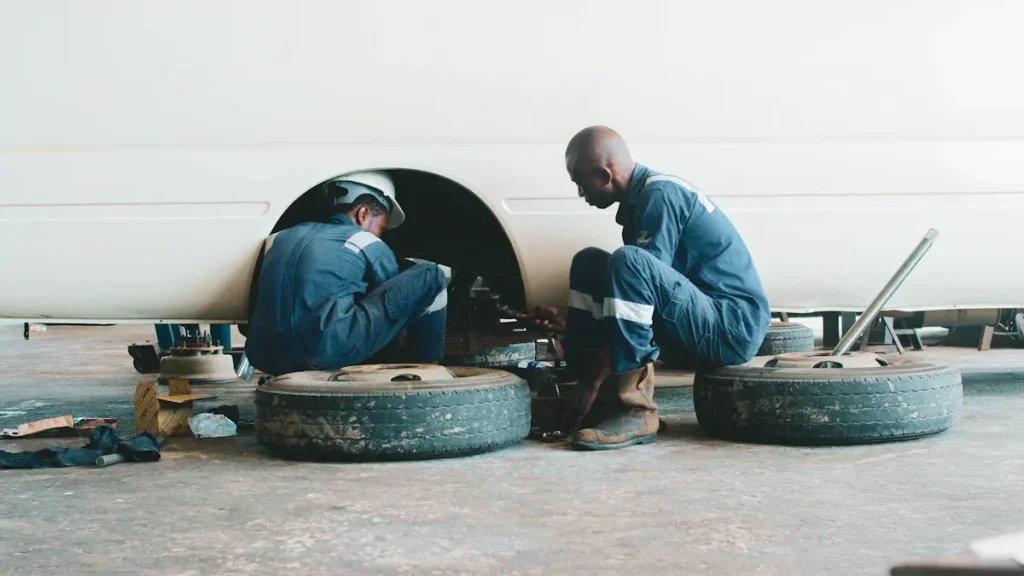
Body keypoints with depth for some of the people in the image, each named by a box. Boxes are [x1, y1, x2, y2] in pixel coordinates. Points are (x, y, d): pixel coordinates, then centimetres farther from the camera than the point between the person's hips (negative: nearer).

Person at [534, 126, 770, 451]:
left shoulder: (661, 195, -15)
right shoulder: (639, 199, 14)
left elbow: (643, 280, -20)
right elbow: (636, 291, 26)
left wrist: (594, 379, -18)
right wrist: (567, 318, 28)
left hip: (733, 328, -10)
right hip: (698, 328, 10)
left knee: (628, 262, -30)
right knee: (588, 264, 5)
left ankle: (637, 411, -25)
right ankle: (605, 400, -2)